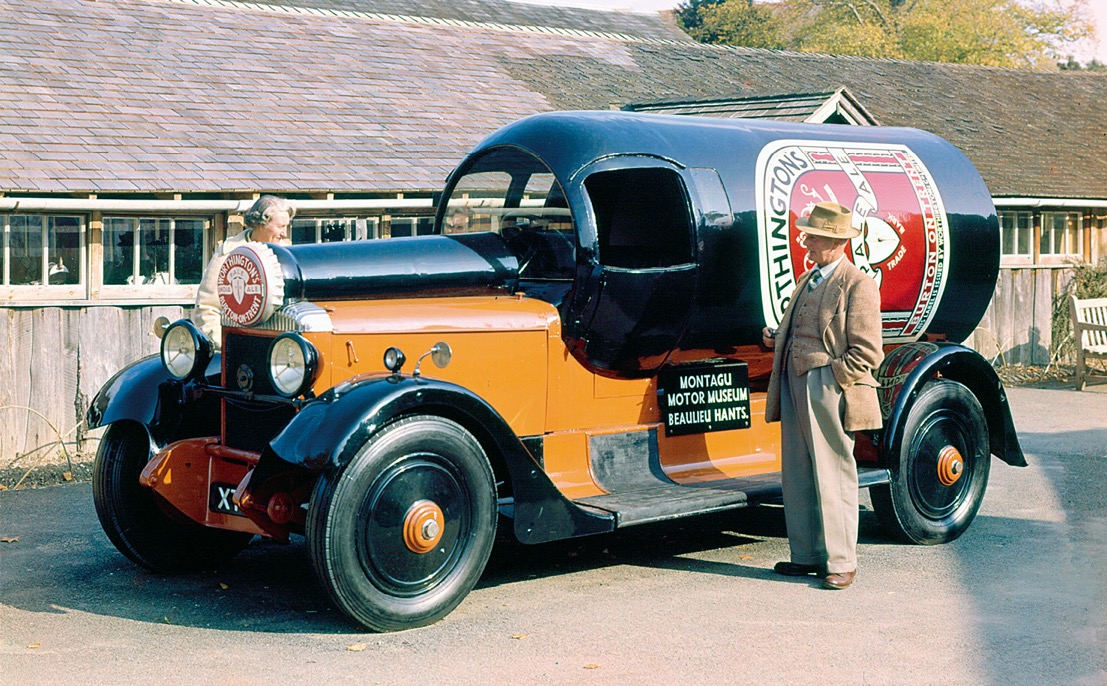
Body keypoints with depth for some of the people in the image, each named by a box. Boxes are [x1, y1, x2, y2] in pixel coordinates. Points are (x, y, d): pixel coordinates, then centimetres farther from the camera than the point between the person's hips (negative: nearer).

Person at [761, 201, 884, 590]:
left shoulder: (858, 285, -8)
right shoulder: (806, 281, 18)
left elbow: (867, 352, -11)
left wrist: (830, 383, -14)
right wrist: (776, 339, 7)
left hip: (830, 395, -8)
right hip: (794, 389, 8)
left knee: (833, 480, -2)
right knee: (796, 478, 11)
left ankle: (841, 562, 6)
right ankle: (807, 556, 21)